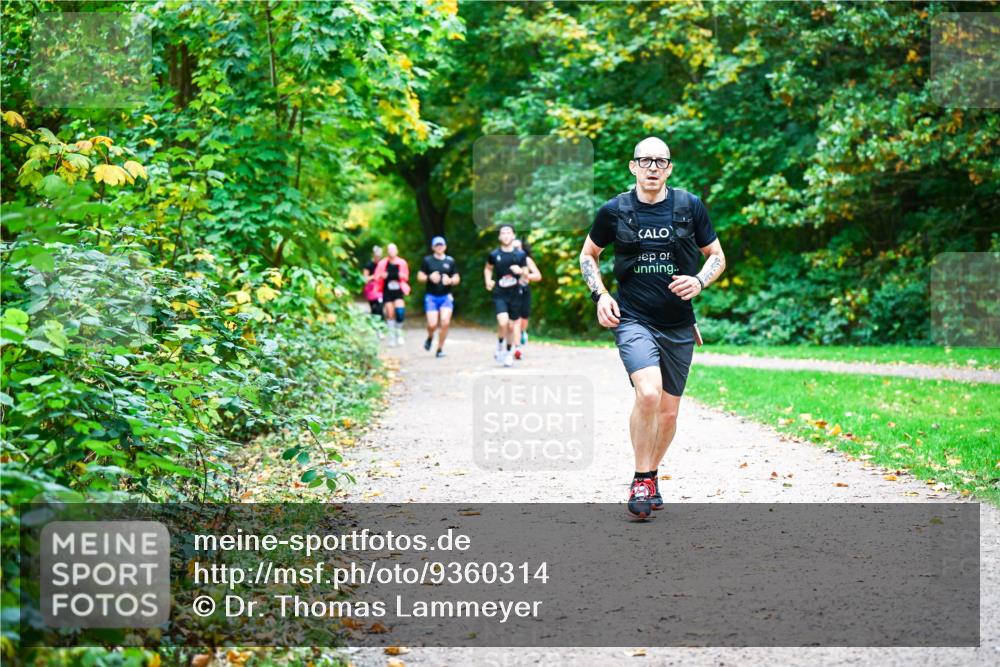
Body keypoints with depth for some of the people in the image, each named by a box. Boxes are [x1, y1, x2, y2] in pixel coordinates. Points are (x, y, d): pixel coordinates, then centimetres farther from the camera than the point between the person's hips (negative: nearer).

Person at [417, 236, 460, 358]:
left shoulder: (450, 261, 8)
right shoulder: (427, 260, 4)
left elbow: (457, 278, 11)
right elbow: (420, 276, 5)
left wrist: (450, 280, -12)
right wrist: (429, 277, -16)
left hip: (446, 296, 1)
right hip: (431, 297, -1)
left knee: (445, 322, -15)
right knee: (432, 324, -12)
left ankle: (440, 349, 1)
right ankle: (430, 338, 24)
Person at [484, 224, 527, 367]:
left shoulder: (520, 255, 1)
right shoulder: (494, 254, 0)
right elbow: (488, 268, 17)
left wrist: (520, 271, -16)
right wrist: (488, 281, -1)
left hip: (515, 294, 1)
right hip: (499, 295, -1)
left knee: (512, 325, 6)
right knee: (503, 322, -20)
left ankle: (509, 353, 23)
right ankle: (500, 345, 6)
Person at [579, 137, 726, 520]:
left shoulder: (690, 207, 2)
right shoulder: (614, 211, -1)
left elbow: (716, 256, 12)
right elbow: (588, 255, 15)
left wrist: (699, 281, -9)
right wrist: (600, 295, 0)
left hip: (679, 325, 3)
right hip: (633, 319, -3)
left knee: (669, 410, 9)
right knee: (648, 394, -25)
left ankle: (651, 476, 32)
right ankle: (640, 481, -10)